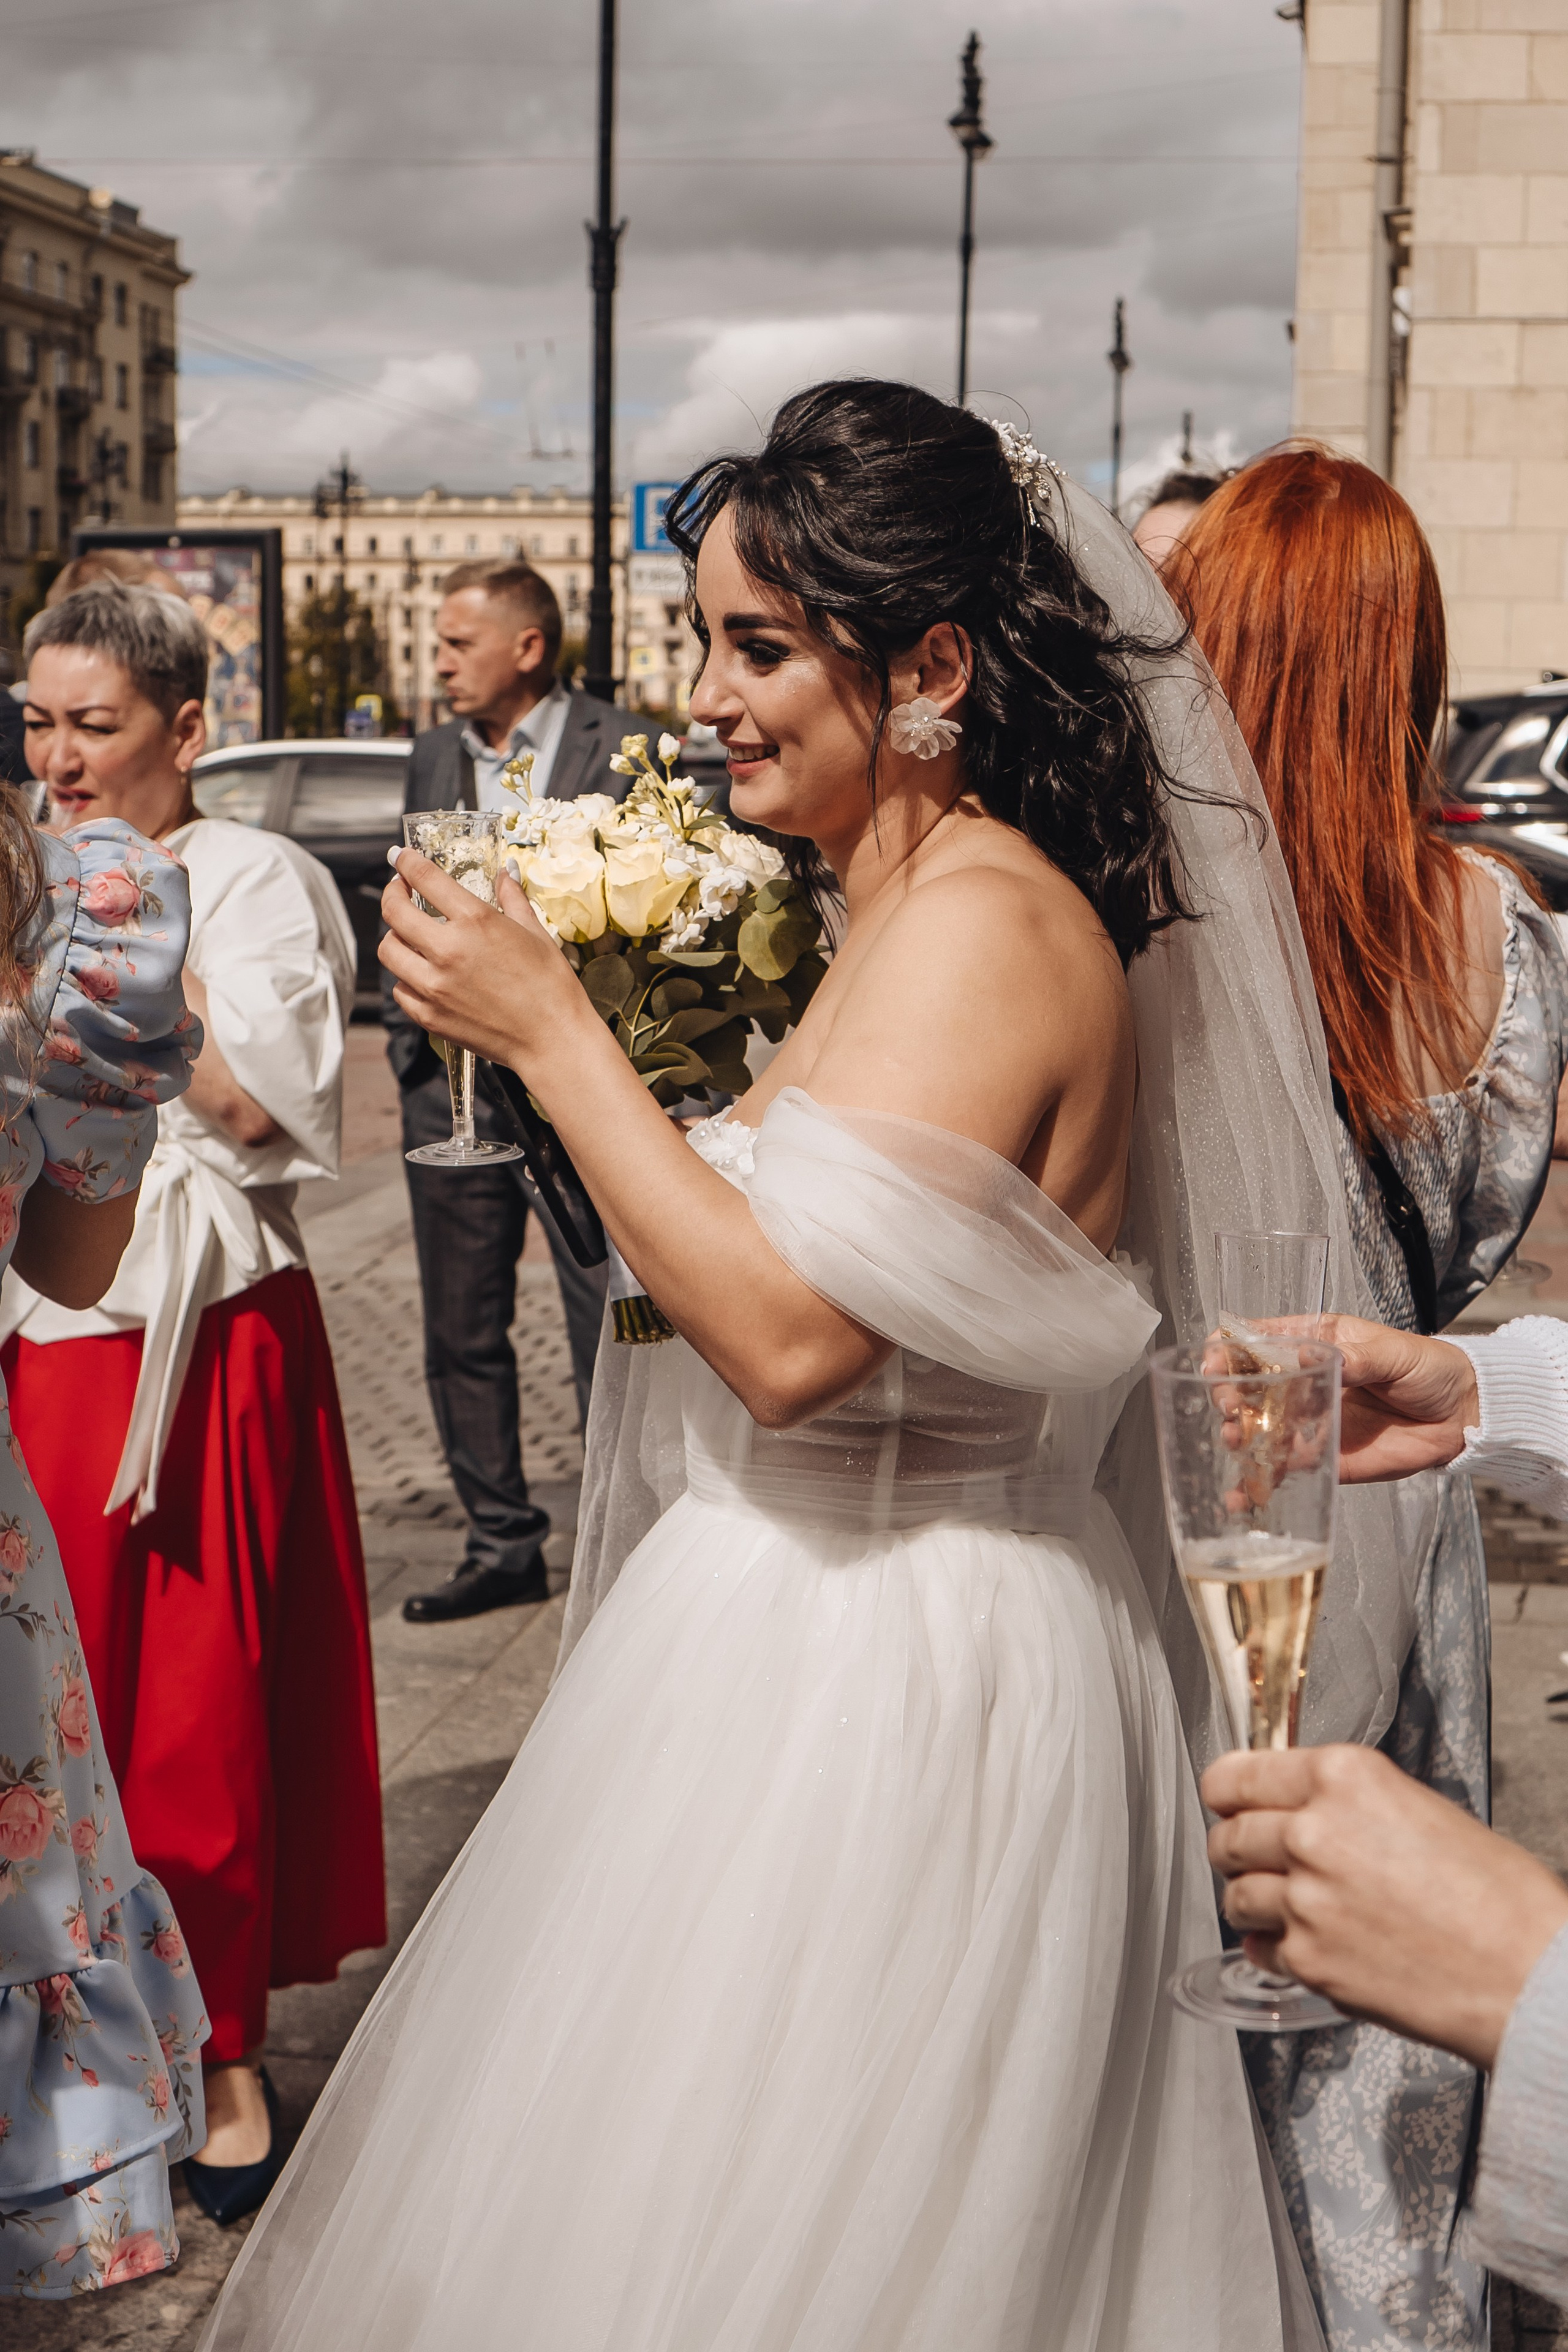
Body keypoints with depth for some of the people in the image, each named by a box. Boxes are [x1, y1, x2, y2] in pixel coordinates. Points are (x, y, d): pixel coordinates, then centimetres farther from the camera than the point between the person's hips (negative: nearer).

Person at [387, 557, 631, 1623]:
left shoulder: (621, 750, -4)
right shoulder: (435, 756, 14)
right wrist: (410, 1026, 11)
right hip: (453, 1080, 6)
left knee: (609, 1331, -2)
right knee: (462, 1333, 11)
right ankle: (502, 1543, 23)